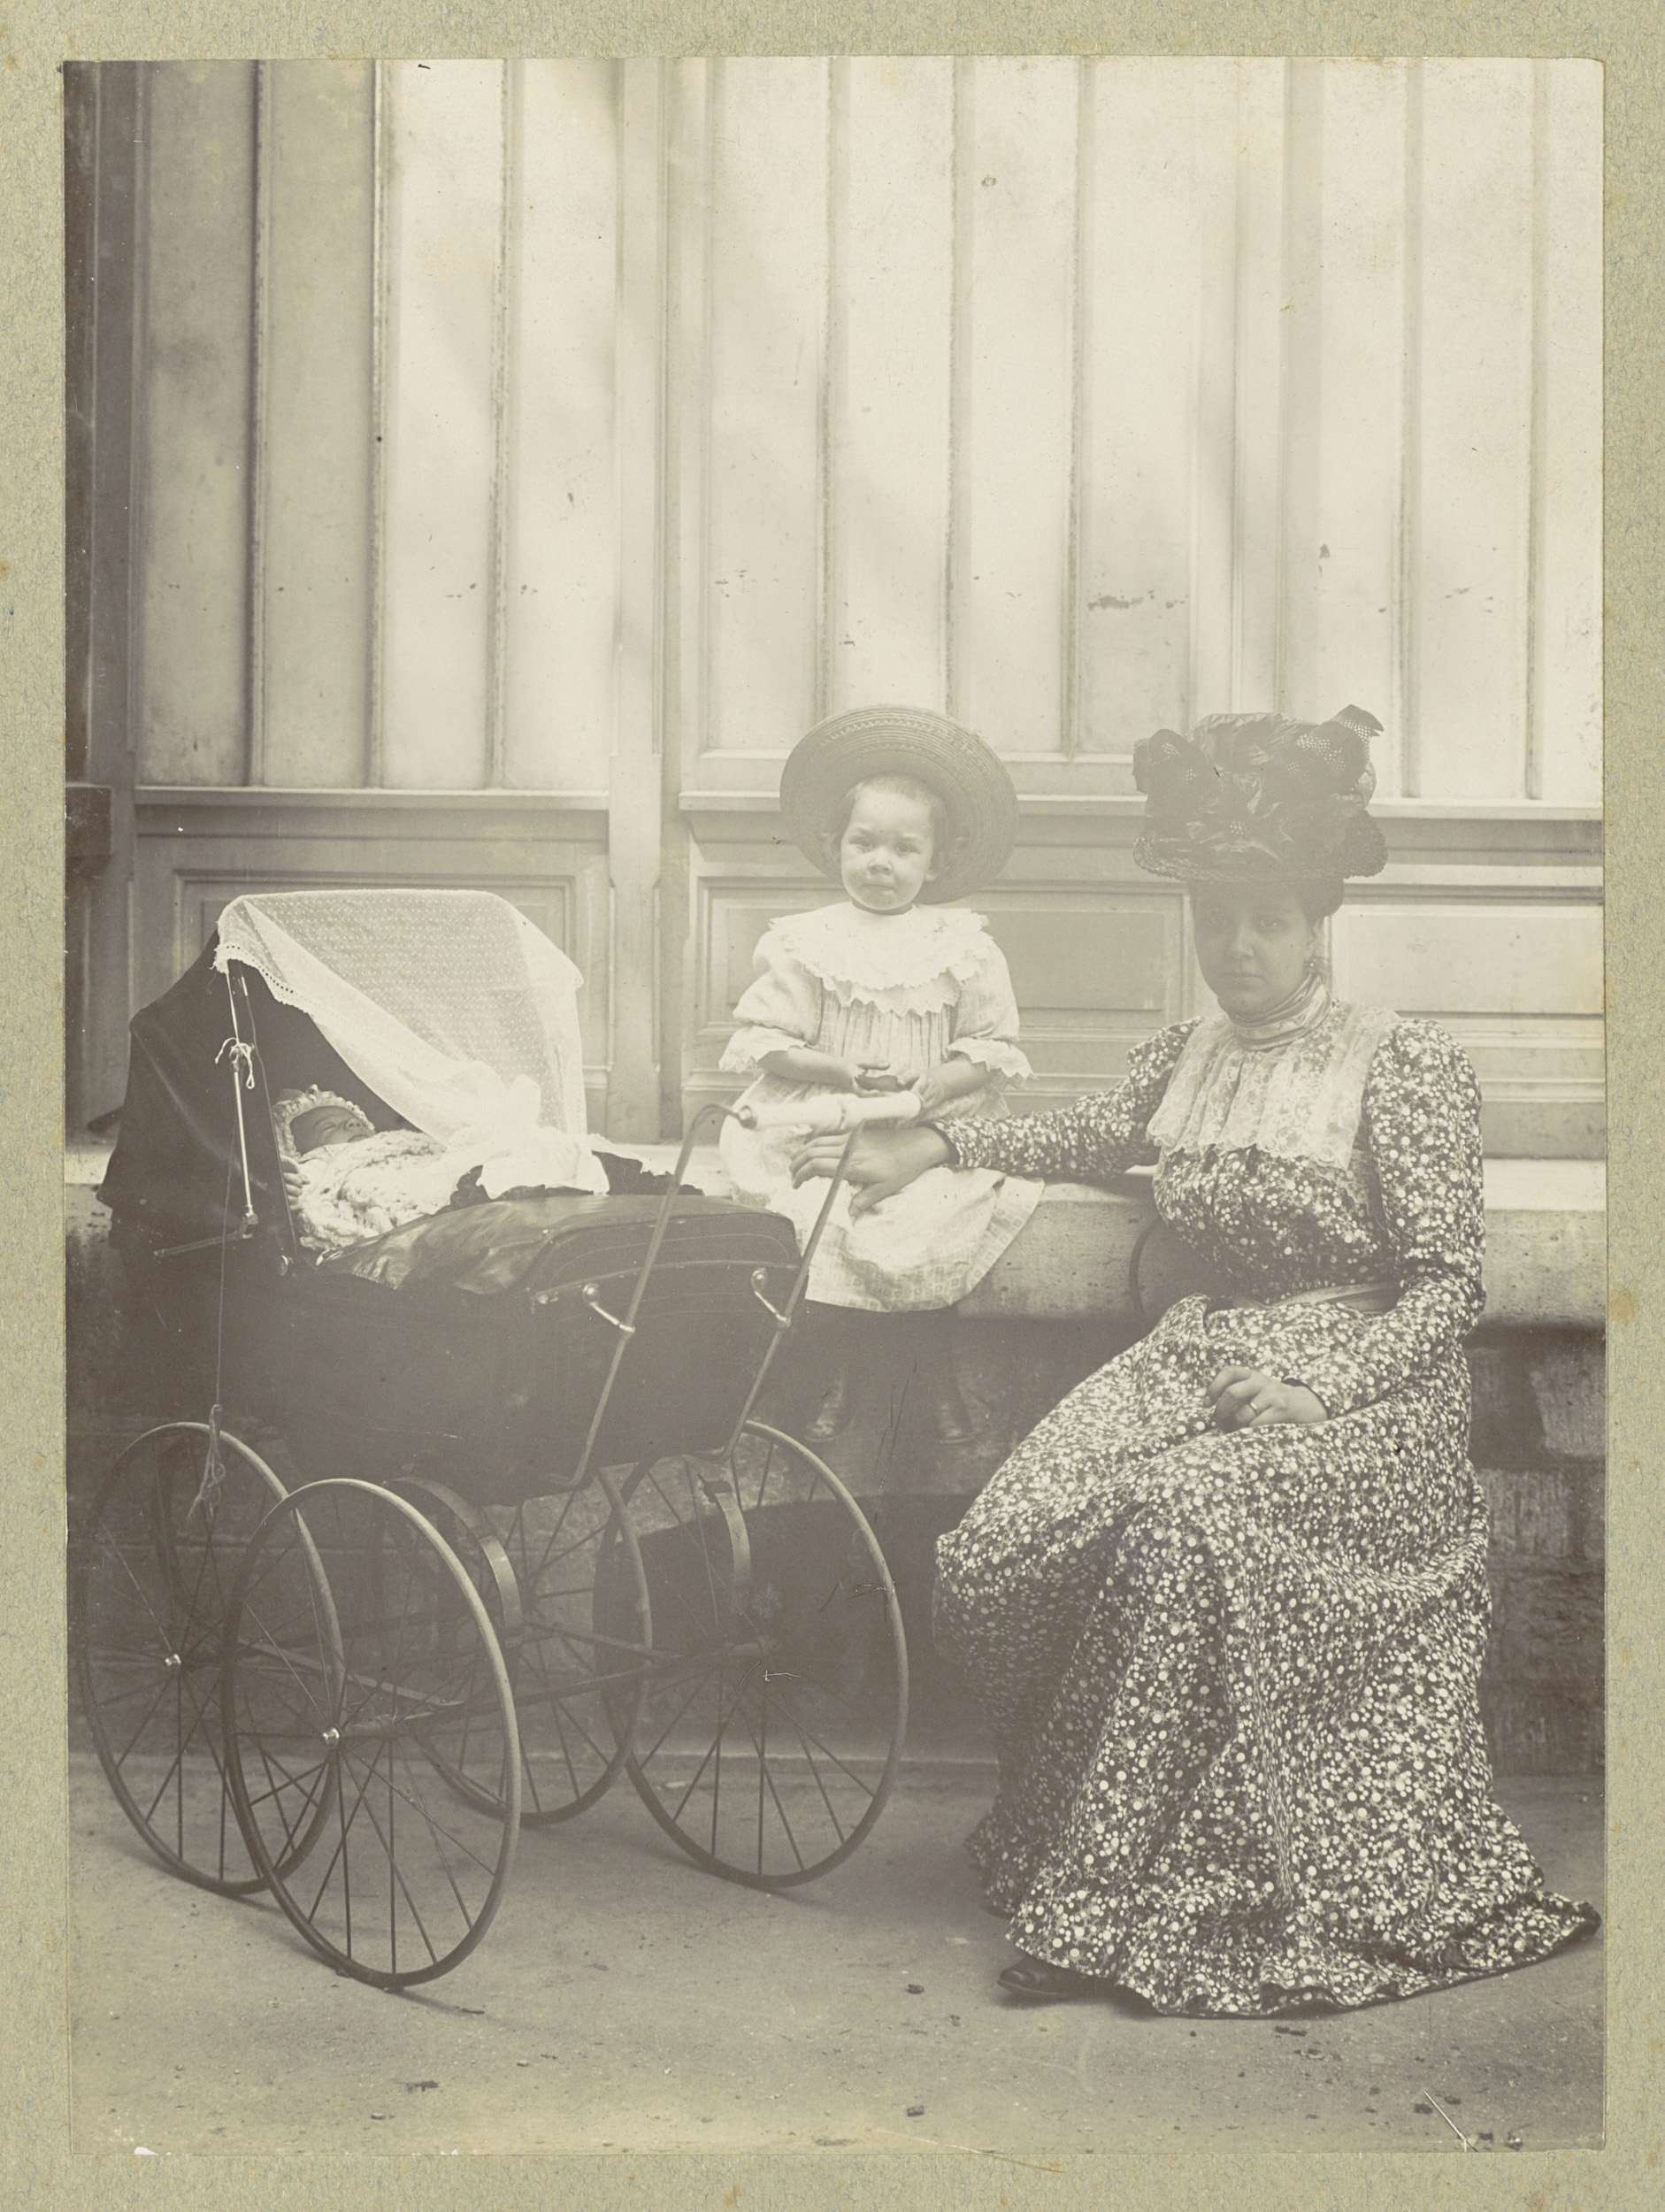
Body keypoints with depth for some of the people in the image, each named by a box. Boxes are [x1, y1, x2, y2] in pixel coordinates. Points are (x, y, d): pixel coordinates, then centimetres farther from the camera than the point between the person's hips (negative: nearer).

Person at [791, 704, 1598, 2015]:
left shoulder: (1405, 1066, -4)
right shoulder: (1184, 1058, 13)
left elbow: (1449, 1281, -8)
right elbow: (1088, 1139, 34)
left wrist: (1314, 1390, -22)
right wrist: (930, 1150, 22)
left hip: (1359, 1383, -6)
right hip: (1205, 1357, 6)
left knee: (1183, 1517, -34)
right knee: (999, 1552, -17)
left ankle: (1118, 1903, -22)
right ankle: (1094, 1846, 0)